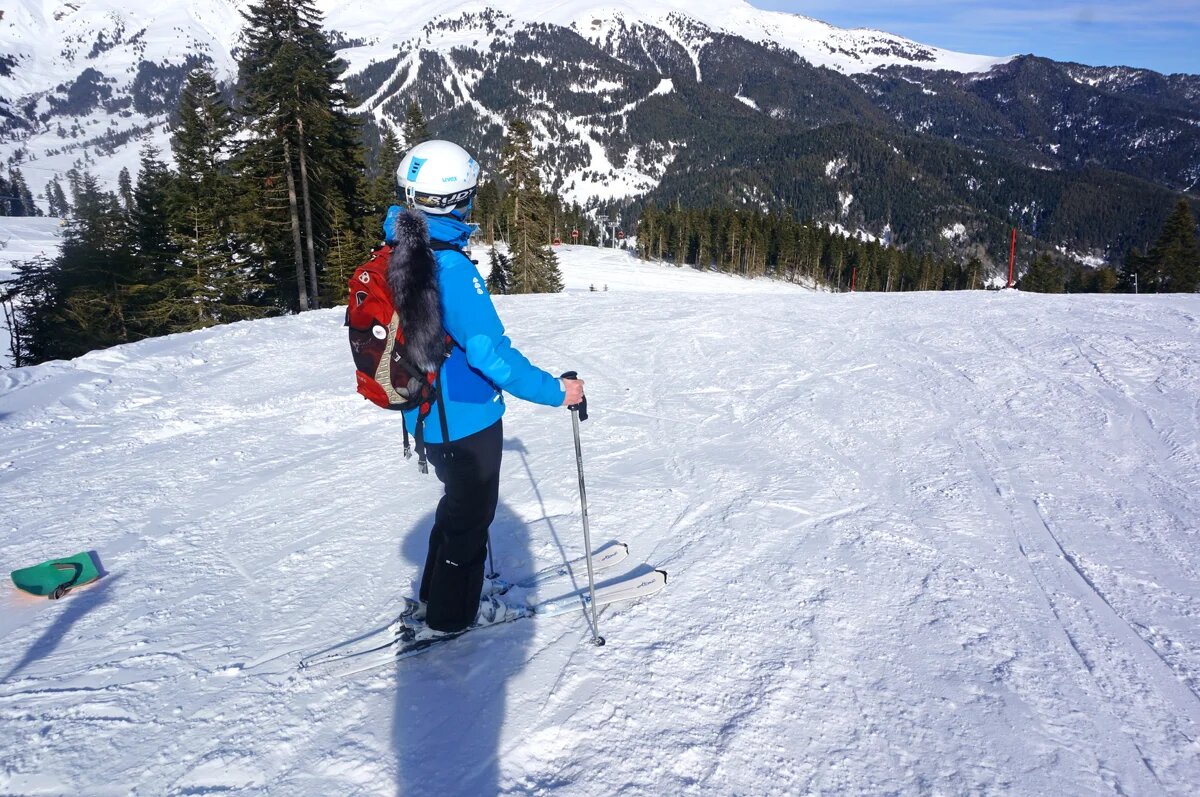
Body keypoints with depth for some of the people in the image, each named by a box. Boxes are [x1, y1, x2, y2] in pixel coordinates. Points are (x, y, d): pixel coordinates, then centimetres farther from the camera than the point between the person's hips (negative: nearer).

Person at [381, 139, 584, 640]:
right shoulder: (451, 267, -27)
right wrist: (555, 391, -21)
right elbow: (490, 352, -29)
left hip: (427, 416, 8)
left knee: (459, 501, 26)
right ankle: (447, 617, 29)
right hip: (465, 420, -8)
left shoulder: (396, 256, 1)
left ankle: (436, 596, 41)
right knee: (470, 514, 12)